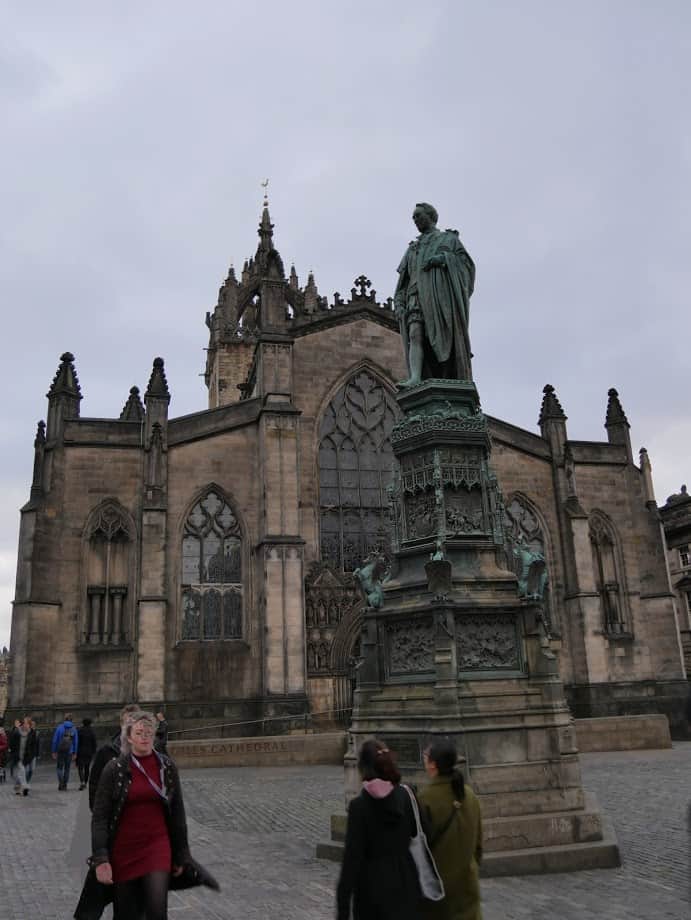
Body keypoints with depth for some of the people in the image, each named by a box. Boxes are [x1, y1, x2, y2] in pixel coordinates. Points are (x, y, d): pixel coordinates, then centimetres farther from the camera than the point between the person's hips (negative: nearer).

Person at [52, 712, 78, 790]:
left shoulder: (60, 727, -5)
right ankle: (64, 785, 15)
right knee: (67, 769, 13)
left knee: (60, 768, 10)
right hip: (69, 752, 1)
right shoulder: (74, 729, 0)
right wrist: (75, 753, 9)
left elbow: (55, 740, -5)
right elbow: (76, 742, 2)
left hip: (60, 751, -1)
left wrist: (53, 751, 2)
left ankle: (60, 782, -11)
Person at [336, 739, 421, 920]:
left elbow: (352, 857, -15)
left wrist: (342, 905, -10)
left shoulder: (359, 805, -15)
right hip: (405, 883, 3)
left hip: (373, 886, -2)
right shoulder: (407, 796, -5)